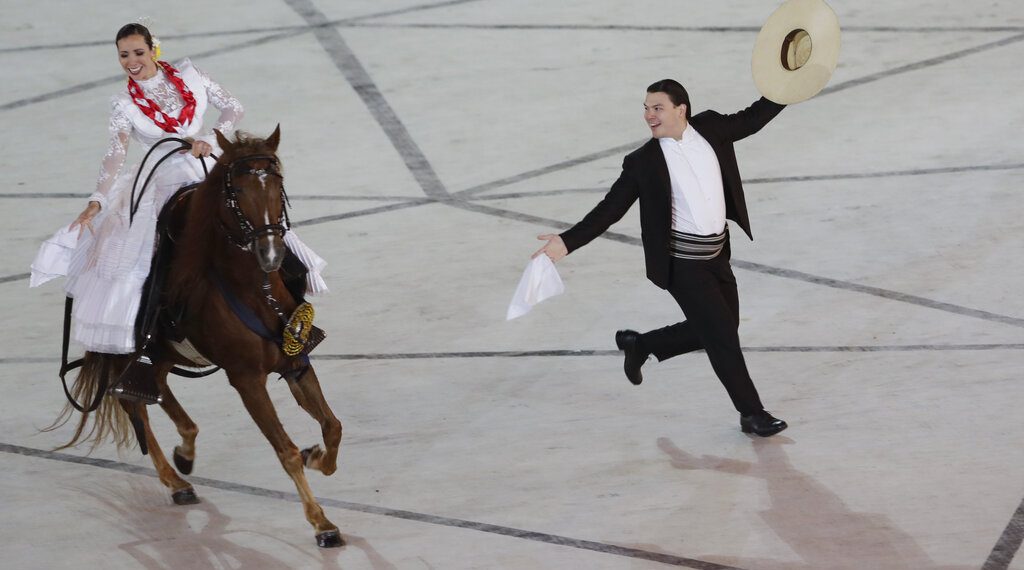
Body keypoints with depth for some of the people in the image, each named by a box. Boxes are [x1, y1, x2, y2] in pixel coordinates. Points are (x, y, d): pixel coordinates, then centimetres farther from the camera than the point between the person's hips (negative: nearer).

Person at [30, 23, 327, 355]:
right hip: (161, 184, -1)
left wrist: (210, 140, -16)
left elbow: (233, 108, 2)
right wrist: (97, 201, -31)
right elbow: (116, 153, -16)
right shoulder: (124, 104, -3)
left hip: (209, 170, 2)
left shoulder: (187, 74, 0)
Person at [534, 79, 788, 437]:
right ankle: (752, 415, 11)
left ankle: (640, 346, 36)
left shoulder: (710, 128, 0)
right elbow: (610, 209, -10)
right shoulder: (643, 163, -11)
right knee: (722, 337, -4)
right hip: (681, 264, -6)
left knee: (718, 331, 17)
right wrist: (568, 241, -19)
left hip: (716, 256, 6)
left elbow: (752, 119, 15)